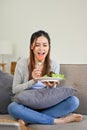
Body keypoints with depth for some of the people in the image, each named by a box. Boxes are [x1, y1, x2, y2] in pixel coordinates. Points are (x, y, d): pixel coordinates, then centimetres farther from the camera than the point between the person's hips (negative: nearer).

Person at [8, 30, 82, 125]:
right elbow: (15, 90, -4)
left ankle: (29, 118, -25)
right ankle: (59, 120, -26)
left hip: (47, 106, 2)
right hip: (27, 105, -2)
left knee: (74, 101, -22)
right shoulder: (22, 63, -5)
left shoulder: (54, 65, 1)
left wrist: (51, 87, -20)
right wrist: (33, 81, -20)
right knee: (12, 107, -35)